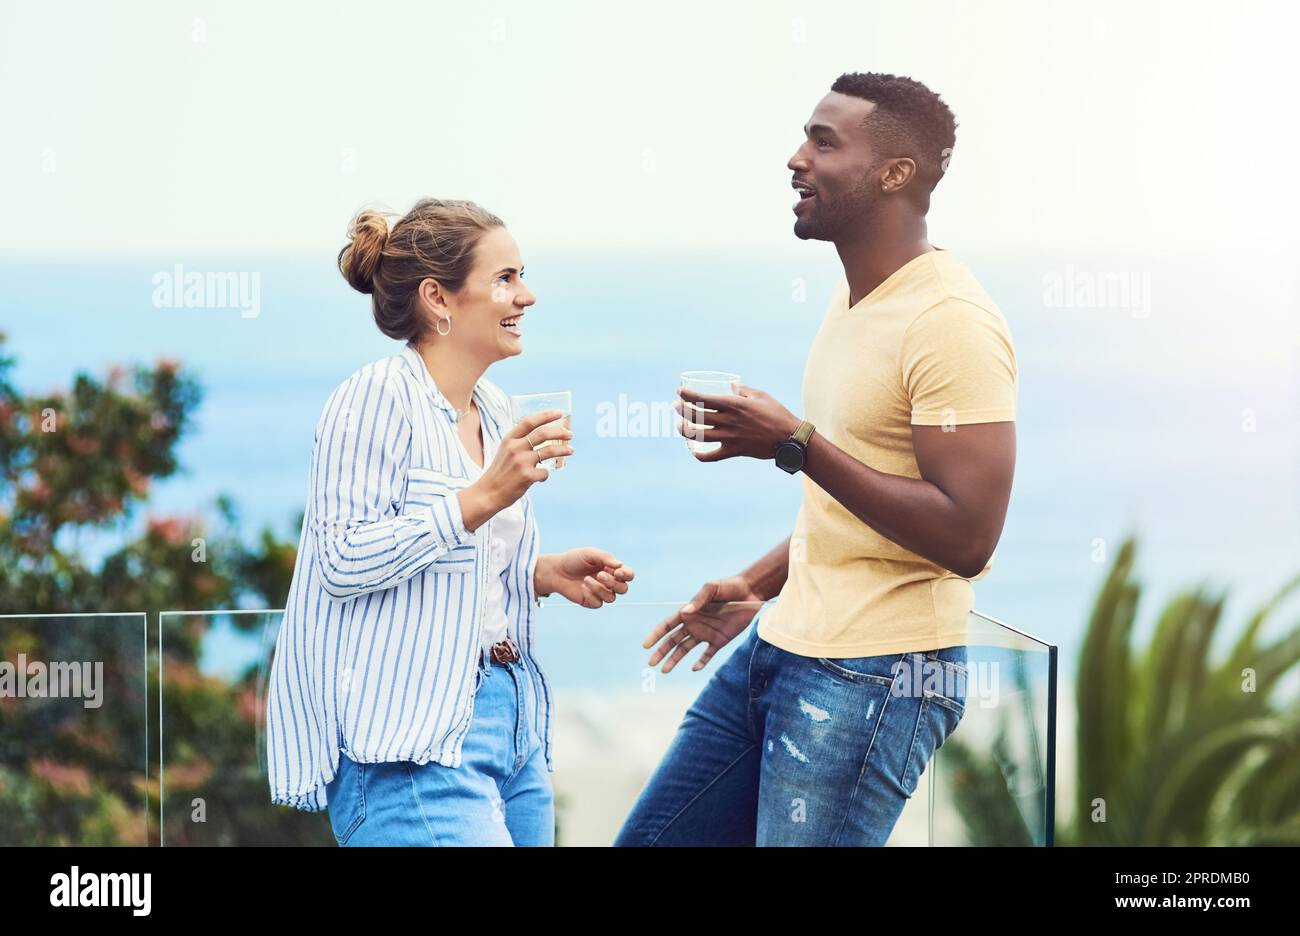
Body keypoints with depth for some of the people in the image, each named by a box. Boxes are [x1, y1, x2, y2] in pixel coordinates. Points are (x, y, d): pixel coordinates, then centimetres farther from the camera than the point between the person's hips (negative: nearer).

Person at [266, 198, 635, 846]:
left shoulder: (495, 411, 16)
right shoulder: (377, 398, -10)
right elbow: (344, 562, -18)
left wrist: (545, 573, 8)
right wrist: (484, 497, -20)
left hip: (511, 720, 9)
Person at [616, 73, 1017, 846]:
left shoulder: (951, 323, -18)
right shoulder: (856, 299, 12)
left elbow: (966, 538, -25)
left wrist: (794, 443, -23)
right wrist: (756, 589, 21)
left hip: (875, 679, -10)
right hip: (779, 646, 10)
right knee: (649, 839, 14)